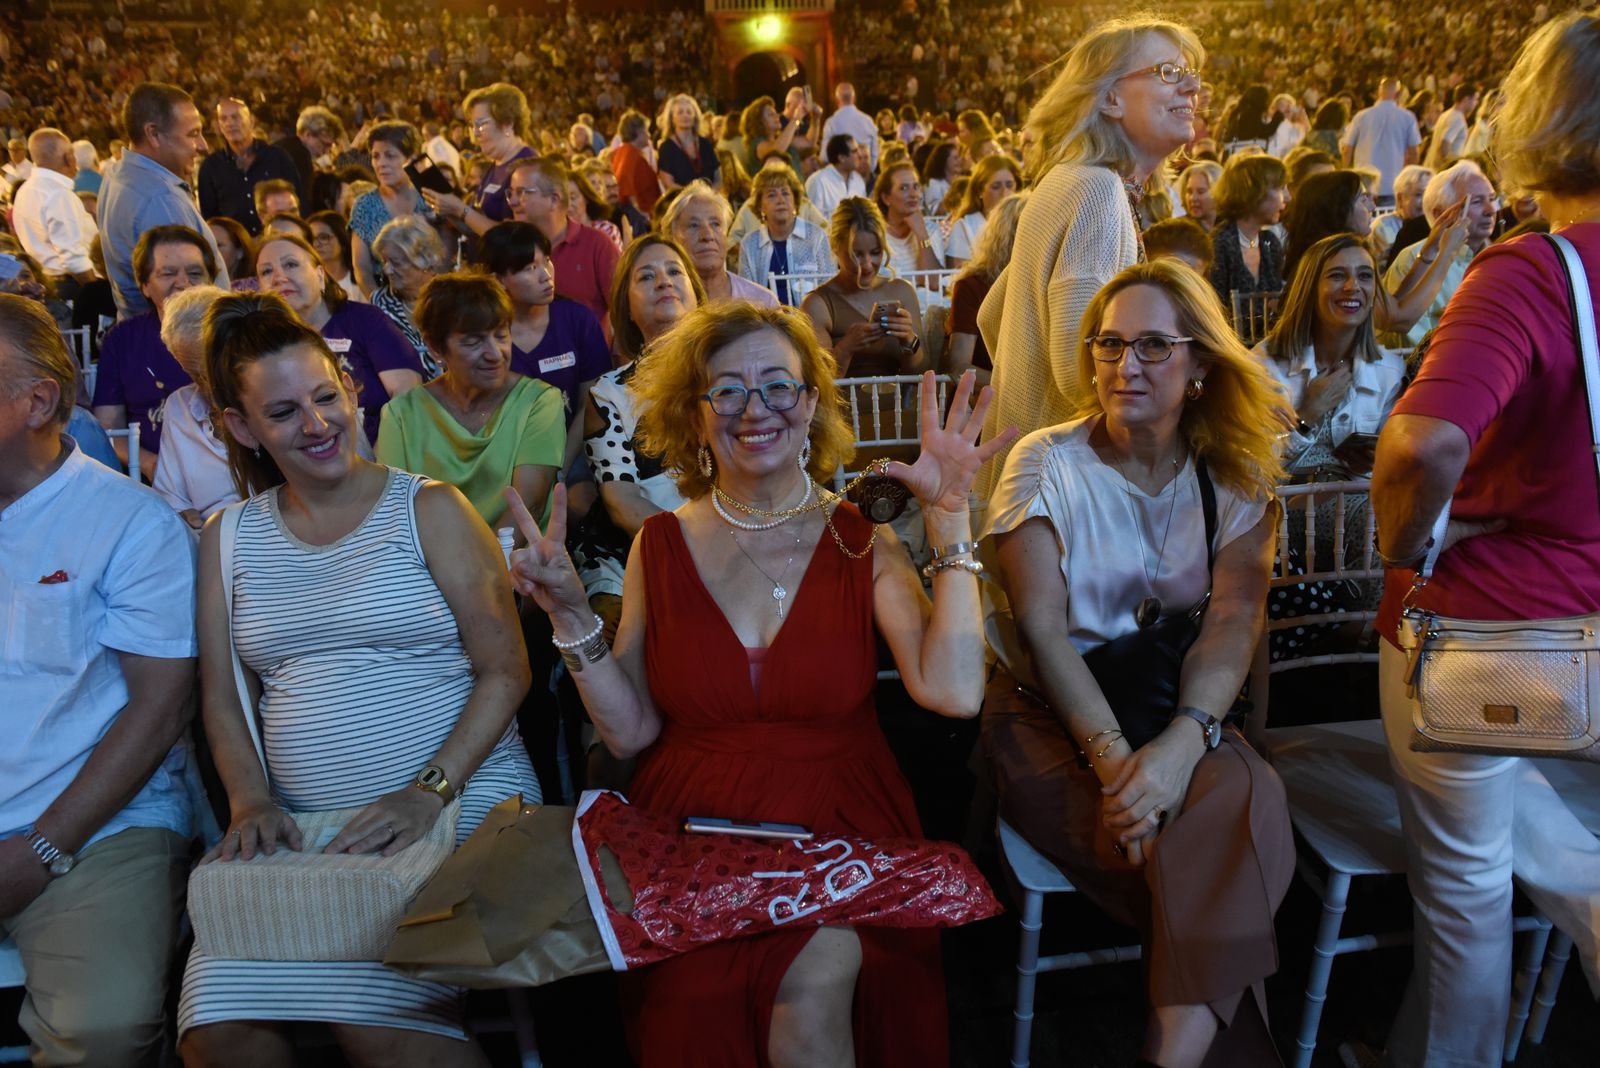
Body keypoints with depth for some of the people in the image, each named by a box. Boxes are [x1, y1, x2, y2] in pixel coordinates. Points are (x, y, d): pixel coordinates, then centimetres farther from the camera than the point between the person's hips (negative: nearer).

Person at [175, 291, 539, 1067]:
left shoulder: (428, 509, 1)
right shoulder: (228, 538, 14)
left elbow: (505, 670, -3)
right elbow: (220, 696, 14)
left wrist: (430, 791, -13)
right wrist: (250, 803, -3)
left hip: (461, 799, -3)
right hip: (298, 828, 4)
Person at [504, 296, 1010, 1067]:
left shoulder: (863, 542, 2)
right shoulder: (661, 546, 6)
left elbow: (953, 693, -14)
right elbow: (630, 731, 3)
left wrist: (950, 520, -12)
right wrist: (571, 616, -8)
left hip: (839, 830, 0)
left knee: (822, 970, -28)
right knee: (705, 999, -25)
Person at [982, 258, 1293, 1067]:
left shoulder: (1235, 478, 4)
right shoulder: (1046, 464, -4)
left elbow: (1234, 621, -9)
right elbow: (1042, 627, -12)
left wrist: (1182, 742, -27)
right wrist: (1115, 756, -25)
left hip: (1180, 705, 3)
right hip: (1050, 711, -2)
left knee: (1245, 797, -29)